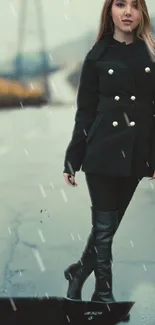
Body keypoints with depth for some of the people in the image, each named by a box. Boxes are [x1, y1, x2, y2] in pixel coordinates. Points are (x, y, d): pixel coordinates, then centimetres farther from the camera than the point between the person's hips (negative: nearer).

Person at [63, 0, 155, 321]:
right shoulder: (97, 55, 1)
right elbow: (85, 111, 1)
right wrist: (72, 160, -1)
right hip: (103, 151, -2)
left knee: (110, 224, 11)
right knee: (104, 226, 1)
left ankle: (78, 273, 32)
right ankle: (103, 292, 16)